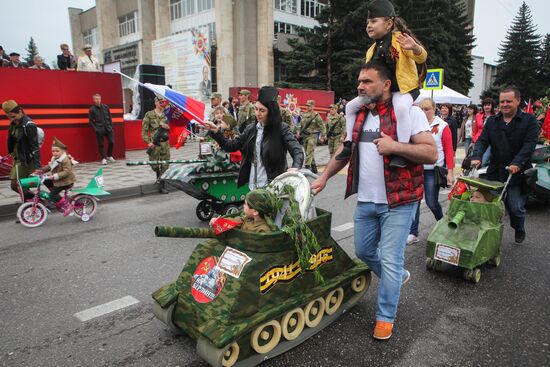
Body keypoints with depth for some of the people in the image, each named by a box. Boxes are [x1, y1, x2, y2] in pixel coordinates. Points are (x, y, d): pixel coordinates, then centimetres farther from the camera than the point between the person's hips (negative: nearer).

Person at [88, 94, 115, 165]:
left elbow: (110, 117, 14)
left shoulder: (106, 107, 8)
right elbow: (91, 121, 0)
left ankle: (109, 156, 21)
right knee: (101, 144, 2)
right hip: (99, 130, -3)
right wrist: (95, 129, -10)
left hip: (108, 128, 3)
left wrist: (111, 126, 7)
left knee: (111, 142, 1)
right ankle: (103, 158, 12)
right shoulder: (92, 109, -1)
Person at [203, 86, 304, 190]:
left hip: (273, 185, -4)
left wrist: (295, 167, -35)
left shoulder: (282, 129, -7)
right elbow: (231, 146, 9)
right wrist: (216, 131, -4)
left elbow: (297, 151, -14)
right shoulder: (250, 129, 7)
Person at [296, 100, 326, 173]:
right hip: (304, 136, 7)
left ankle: (307, 167, -13)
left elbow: (322, 126, -8)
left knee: (309, 152, -12)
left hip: (312, 136, -7)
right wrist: (298, 132, 3)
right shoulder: (304, 115, 11)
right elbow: (300, 124, 17)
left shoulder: (316, 115, -7)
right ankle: (314, 167, 25)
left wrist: (322, 136, -11)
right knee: (308, 152, 13)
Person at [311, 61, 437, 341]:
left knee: (390, 260, 0)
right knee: (363, 252, 19)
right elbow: (345, 148, 18)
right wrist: (323, 178, 13)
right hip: (365, 201, 7)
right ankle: (399, 276, 46)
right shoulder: (358, 113, 8)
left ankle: (385, 317, 20)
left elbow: (432, 154, -15)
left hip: (398, 202, -6)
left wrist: (394, 146, -27)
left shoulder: (408, 112, -10)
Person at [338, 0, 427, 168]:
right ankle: (350, 144, 11)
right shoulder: (371, 50, 10)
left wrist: (415, 48, -44)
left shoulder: (400, 39, -11)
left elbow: (422, 58, -21)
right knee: (351, 107, 5)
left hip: (404, 89, -7)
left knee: (400, 108, -41)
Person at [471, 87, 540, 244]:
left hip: (518, 173, -3)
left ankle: (519, 230, 31)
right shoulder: (492, 121, 10)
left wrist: (517, 163, -24)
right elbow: (482, 141, 2)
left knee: (516, 208, 0)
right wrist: (477, 157, -17)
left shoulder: (529, 120, 0)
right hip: (495, 172, 3)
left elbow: (530, 144, -10)